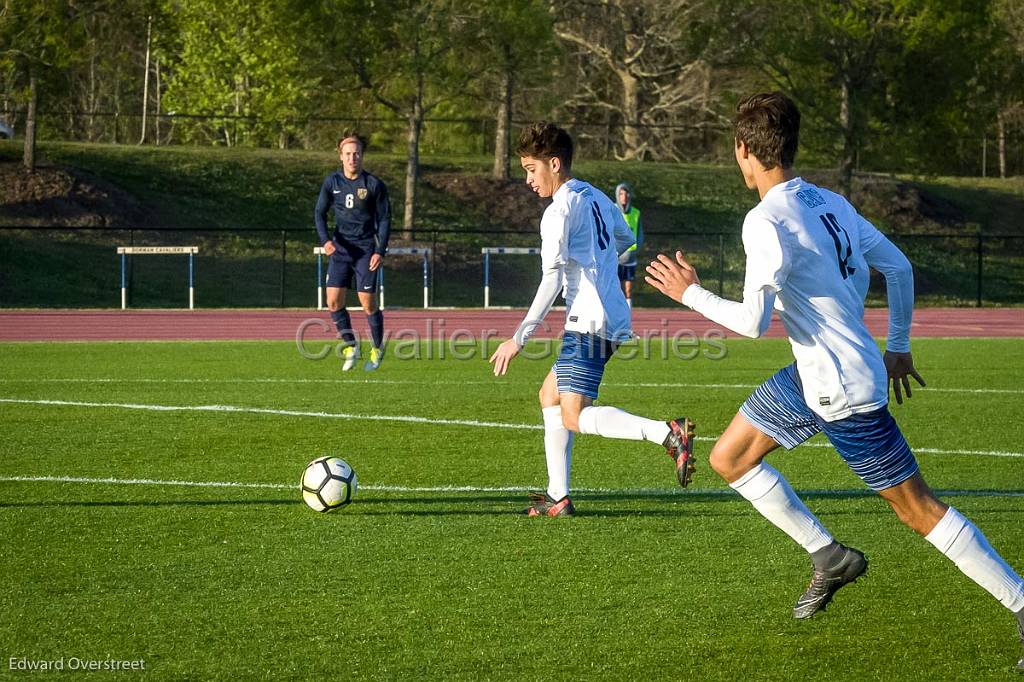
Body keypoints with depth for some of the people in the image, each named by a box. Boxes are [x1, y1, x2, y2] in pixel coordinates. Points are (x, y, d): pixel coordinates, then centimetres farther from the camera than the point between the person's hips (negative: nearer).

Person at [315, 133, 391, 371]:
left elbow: (384, 219, -1)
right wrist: (325, 239, -12)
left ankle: (377, 349, 17)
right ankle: (350, 347, 14)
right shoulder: (332, 182, 1)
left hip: (366, 249, -3)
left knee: (368, 303, -4)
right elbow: (320, 212, 5)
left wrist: (380, 252, -10)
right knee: (333, 302, -5)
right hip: (340, 247, 3)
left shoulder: (374, 184, -6)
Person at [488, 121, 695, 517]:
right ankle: (558, 497, 15)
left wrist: (519, 338, -17)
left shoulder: (559, 211, -12)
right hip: (613, 318, 10)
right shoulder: (597, 198, 14)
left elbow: (552, 281, -18)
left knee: (575, 417, -15)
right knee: (550, 396, 18)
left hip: (590, 321, -10)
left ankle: (668, 433, -29)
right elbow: (624, 238, 33)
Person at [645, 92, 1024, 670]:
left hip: (844, 390, -9)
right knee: (728, 458, 16)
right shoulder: (830, 203, 2)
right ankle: (829, 556, 22)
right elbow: (899, 267, 9)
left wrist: (690, 293, -9)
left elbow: (753, 321, -24)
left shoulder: (767, 222, -23)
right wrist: (898, 347, 20)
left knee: (919, 509, -2)